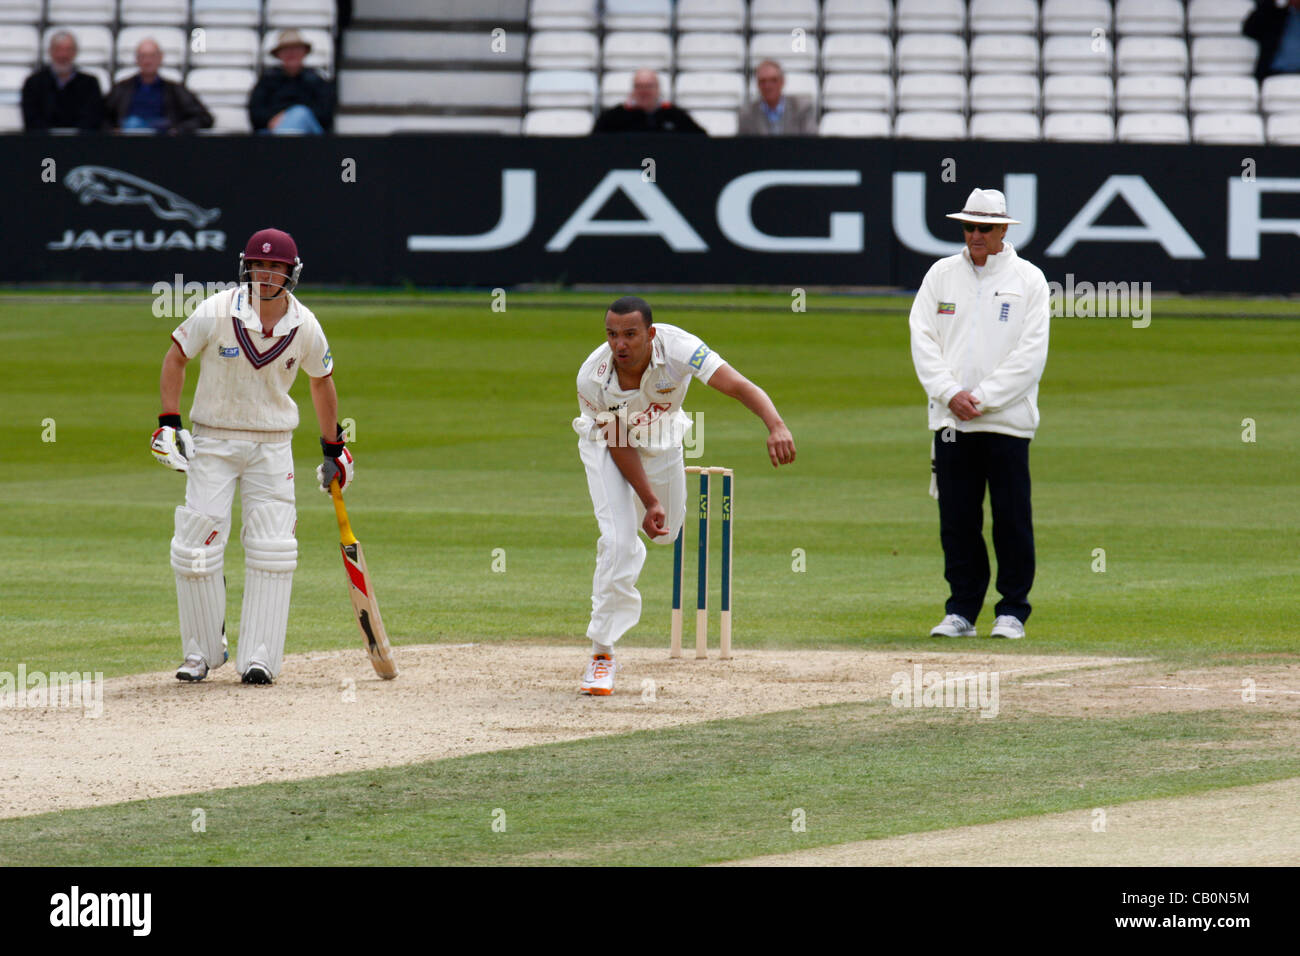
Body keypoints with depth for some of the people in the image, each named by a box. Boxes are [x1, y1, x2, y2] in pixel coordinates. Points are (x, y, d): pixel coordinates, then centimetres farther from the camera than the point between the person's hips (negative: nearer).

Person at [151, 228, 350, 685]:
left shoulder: (304, 327, -8)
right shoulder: (217, 313, -16)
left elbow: (322, 380, 10)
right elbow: (176, 356, -2)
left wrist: (333, 450, 15)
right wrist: (168, 423, -10)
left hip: (272, 446, 1)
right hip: (213, 441, -1)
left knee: (272, 553, -7)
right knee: (195, 548, -6)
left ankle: (259, 658, -3)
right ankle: (202, 652, 10)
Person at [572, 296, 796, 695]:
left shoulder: (677, 348, -39)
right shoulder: (593, 377, -35)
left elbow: (739, 386, -48)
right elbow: (619, 443, -23)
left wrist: (776, 426, -66)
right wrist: (649, 502, -27)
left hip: (662, 442, 2)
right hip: (609, 445, -2)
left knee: (666, 534, 18)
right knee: (619, 539, -17)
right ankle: (602, 653, -9)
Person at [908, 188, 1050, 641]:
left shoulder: (1028, 279, 2)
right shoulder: (942, 274, 10)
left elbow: (1031, 353, -5)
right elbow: (922, 340, 4)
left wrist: (982, 397, -13)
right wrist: (950, 392, -10)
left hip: (1007, 419, -3)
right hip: (950, 418, 3)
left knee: (1012, 518, -2)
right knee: (956, 520, 3)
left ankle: (1013, 611, 6)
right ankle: (961, 611, 10)